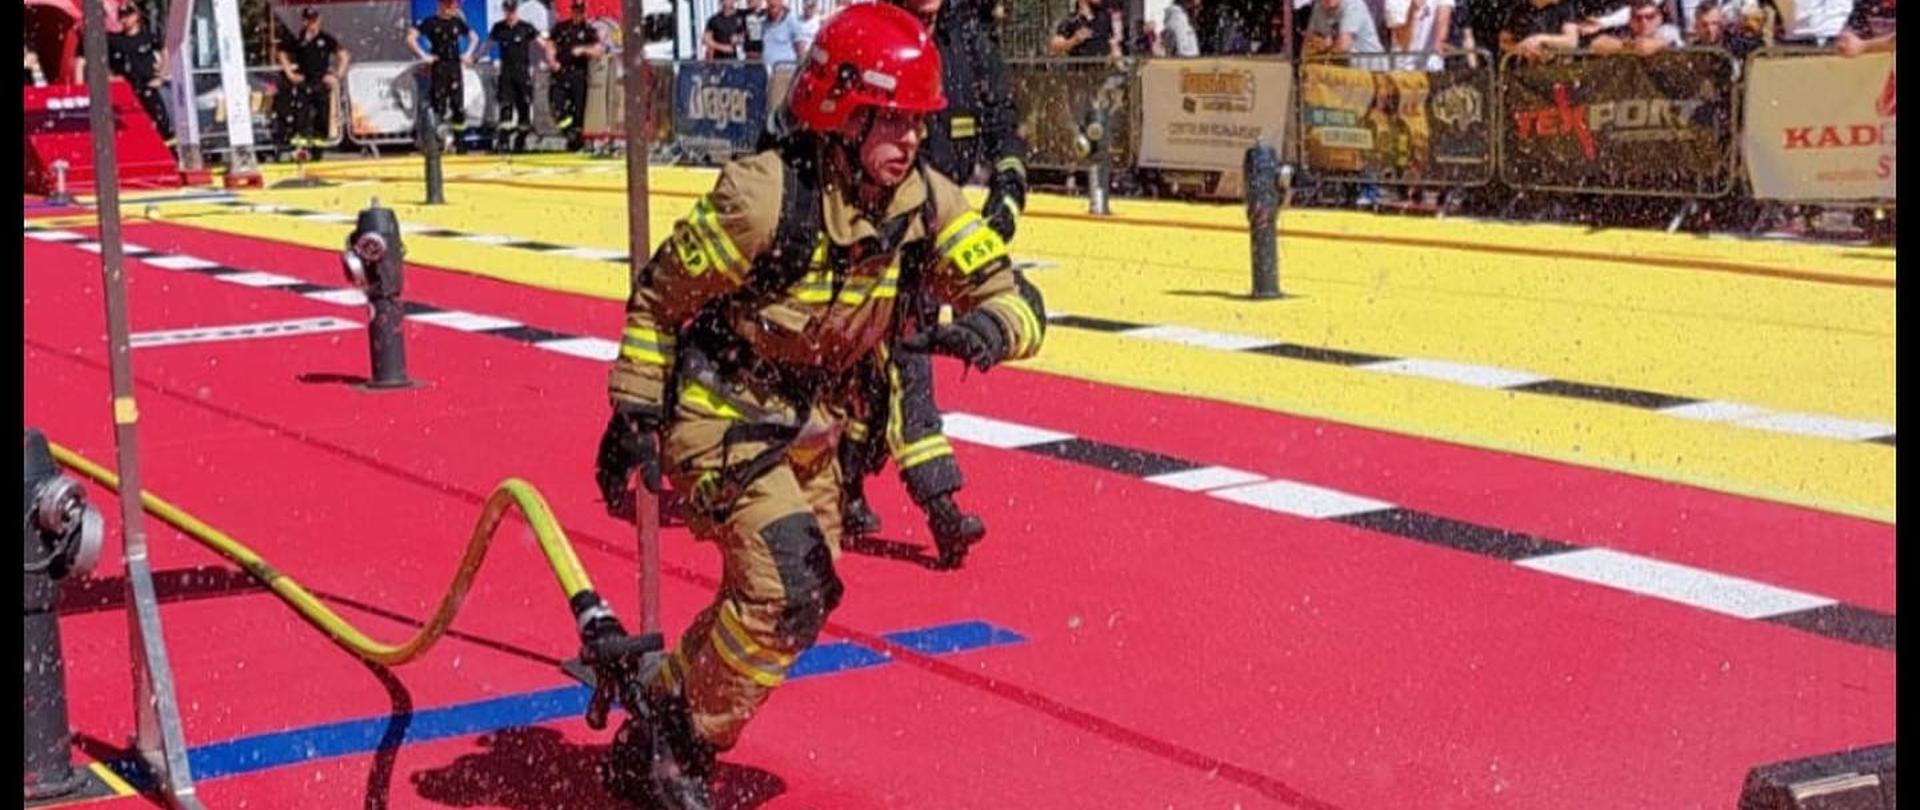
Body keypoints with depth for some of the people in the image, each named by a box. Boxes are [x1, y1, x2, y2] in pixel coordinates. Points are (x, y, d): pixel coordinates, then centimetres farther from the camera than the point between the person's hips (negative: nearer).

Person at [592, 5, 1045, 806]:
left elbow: (1018, 297, -11)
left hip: (811, 425, 7)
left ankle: (662, 701, 37)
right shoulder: (764, 195, -26)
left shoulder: (925, 204, -10)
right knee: (787, 594, -18)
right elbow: (657, 295, -14)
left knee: (801, 598, 13)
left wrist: (986, 327, -34)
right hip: (721, 415, -7)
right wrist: (633, 417, -13)